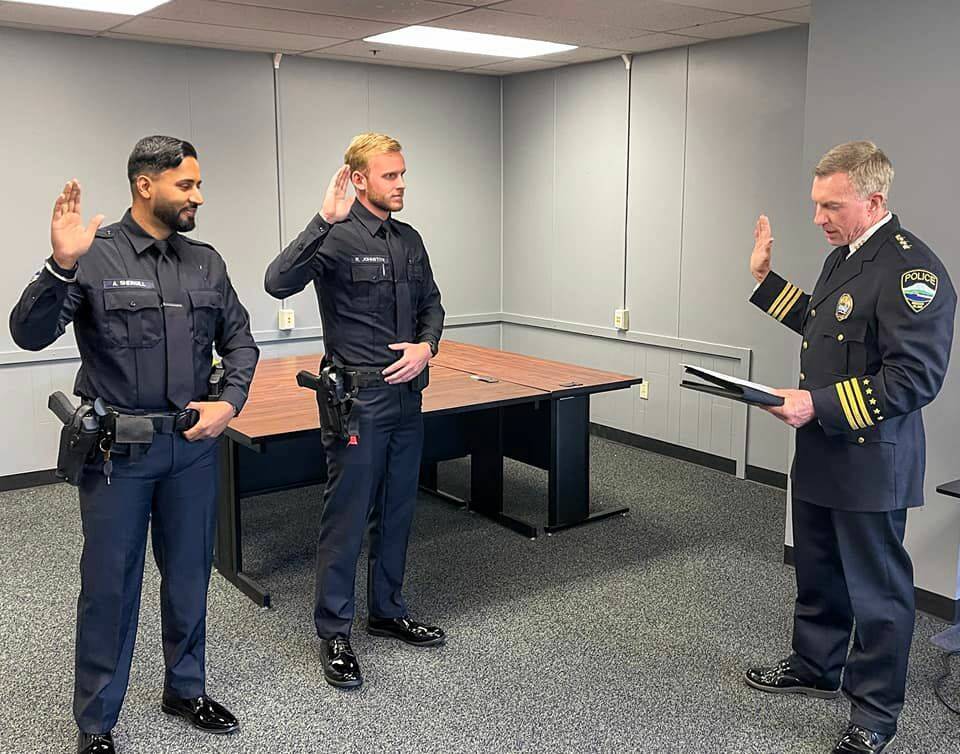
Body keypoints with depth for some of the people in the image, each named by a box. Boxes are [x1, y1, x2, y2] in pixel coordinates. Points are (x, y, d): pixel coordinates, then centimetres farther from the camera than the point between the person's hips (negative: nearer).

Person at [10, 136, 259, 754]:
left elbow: (239, 340, 10)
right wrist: (61, 266, -33)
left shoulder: (206, 262, 6)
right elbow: (30, 334, -17)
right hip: (118, 449, -4)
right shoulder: (95, 256, -9)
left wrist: (230, 402, -6)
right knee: (109, 585, 7)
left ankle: (186, 689, 36)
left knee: (189, 575, 16)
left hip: (194, 444, 5)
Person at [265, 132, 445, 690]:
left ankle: (389, 612, 33)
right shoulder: (337, 237, -12)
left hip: (408, 395, 7)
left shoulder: (410, 240, 11)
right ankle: (335, 633, 15)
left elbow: (431, 303, 19)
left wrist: (426, 346, -1)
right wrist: (325, 220, -35)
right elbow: (279, 283, -27)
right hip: (358, 399, -7)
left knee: (398, 512, 16)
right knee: (347, 518, 1)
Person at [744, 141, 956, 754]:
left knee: (877, 590, 7)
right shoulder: (844, 255, 10)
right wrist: (766, 278, 18)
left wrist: (819, 404, -26)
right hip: (821, 454, 9)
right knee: (818, 575, 23)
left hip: (870, 463, -9)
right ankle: (816, 668, 43)